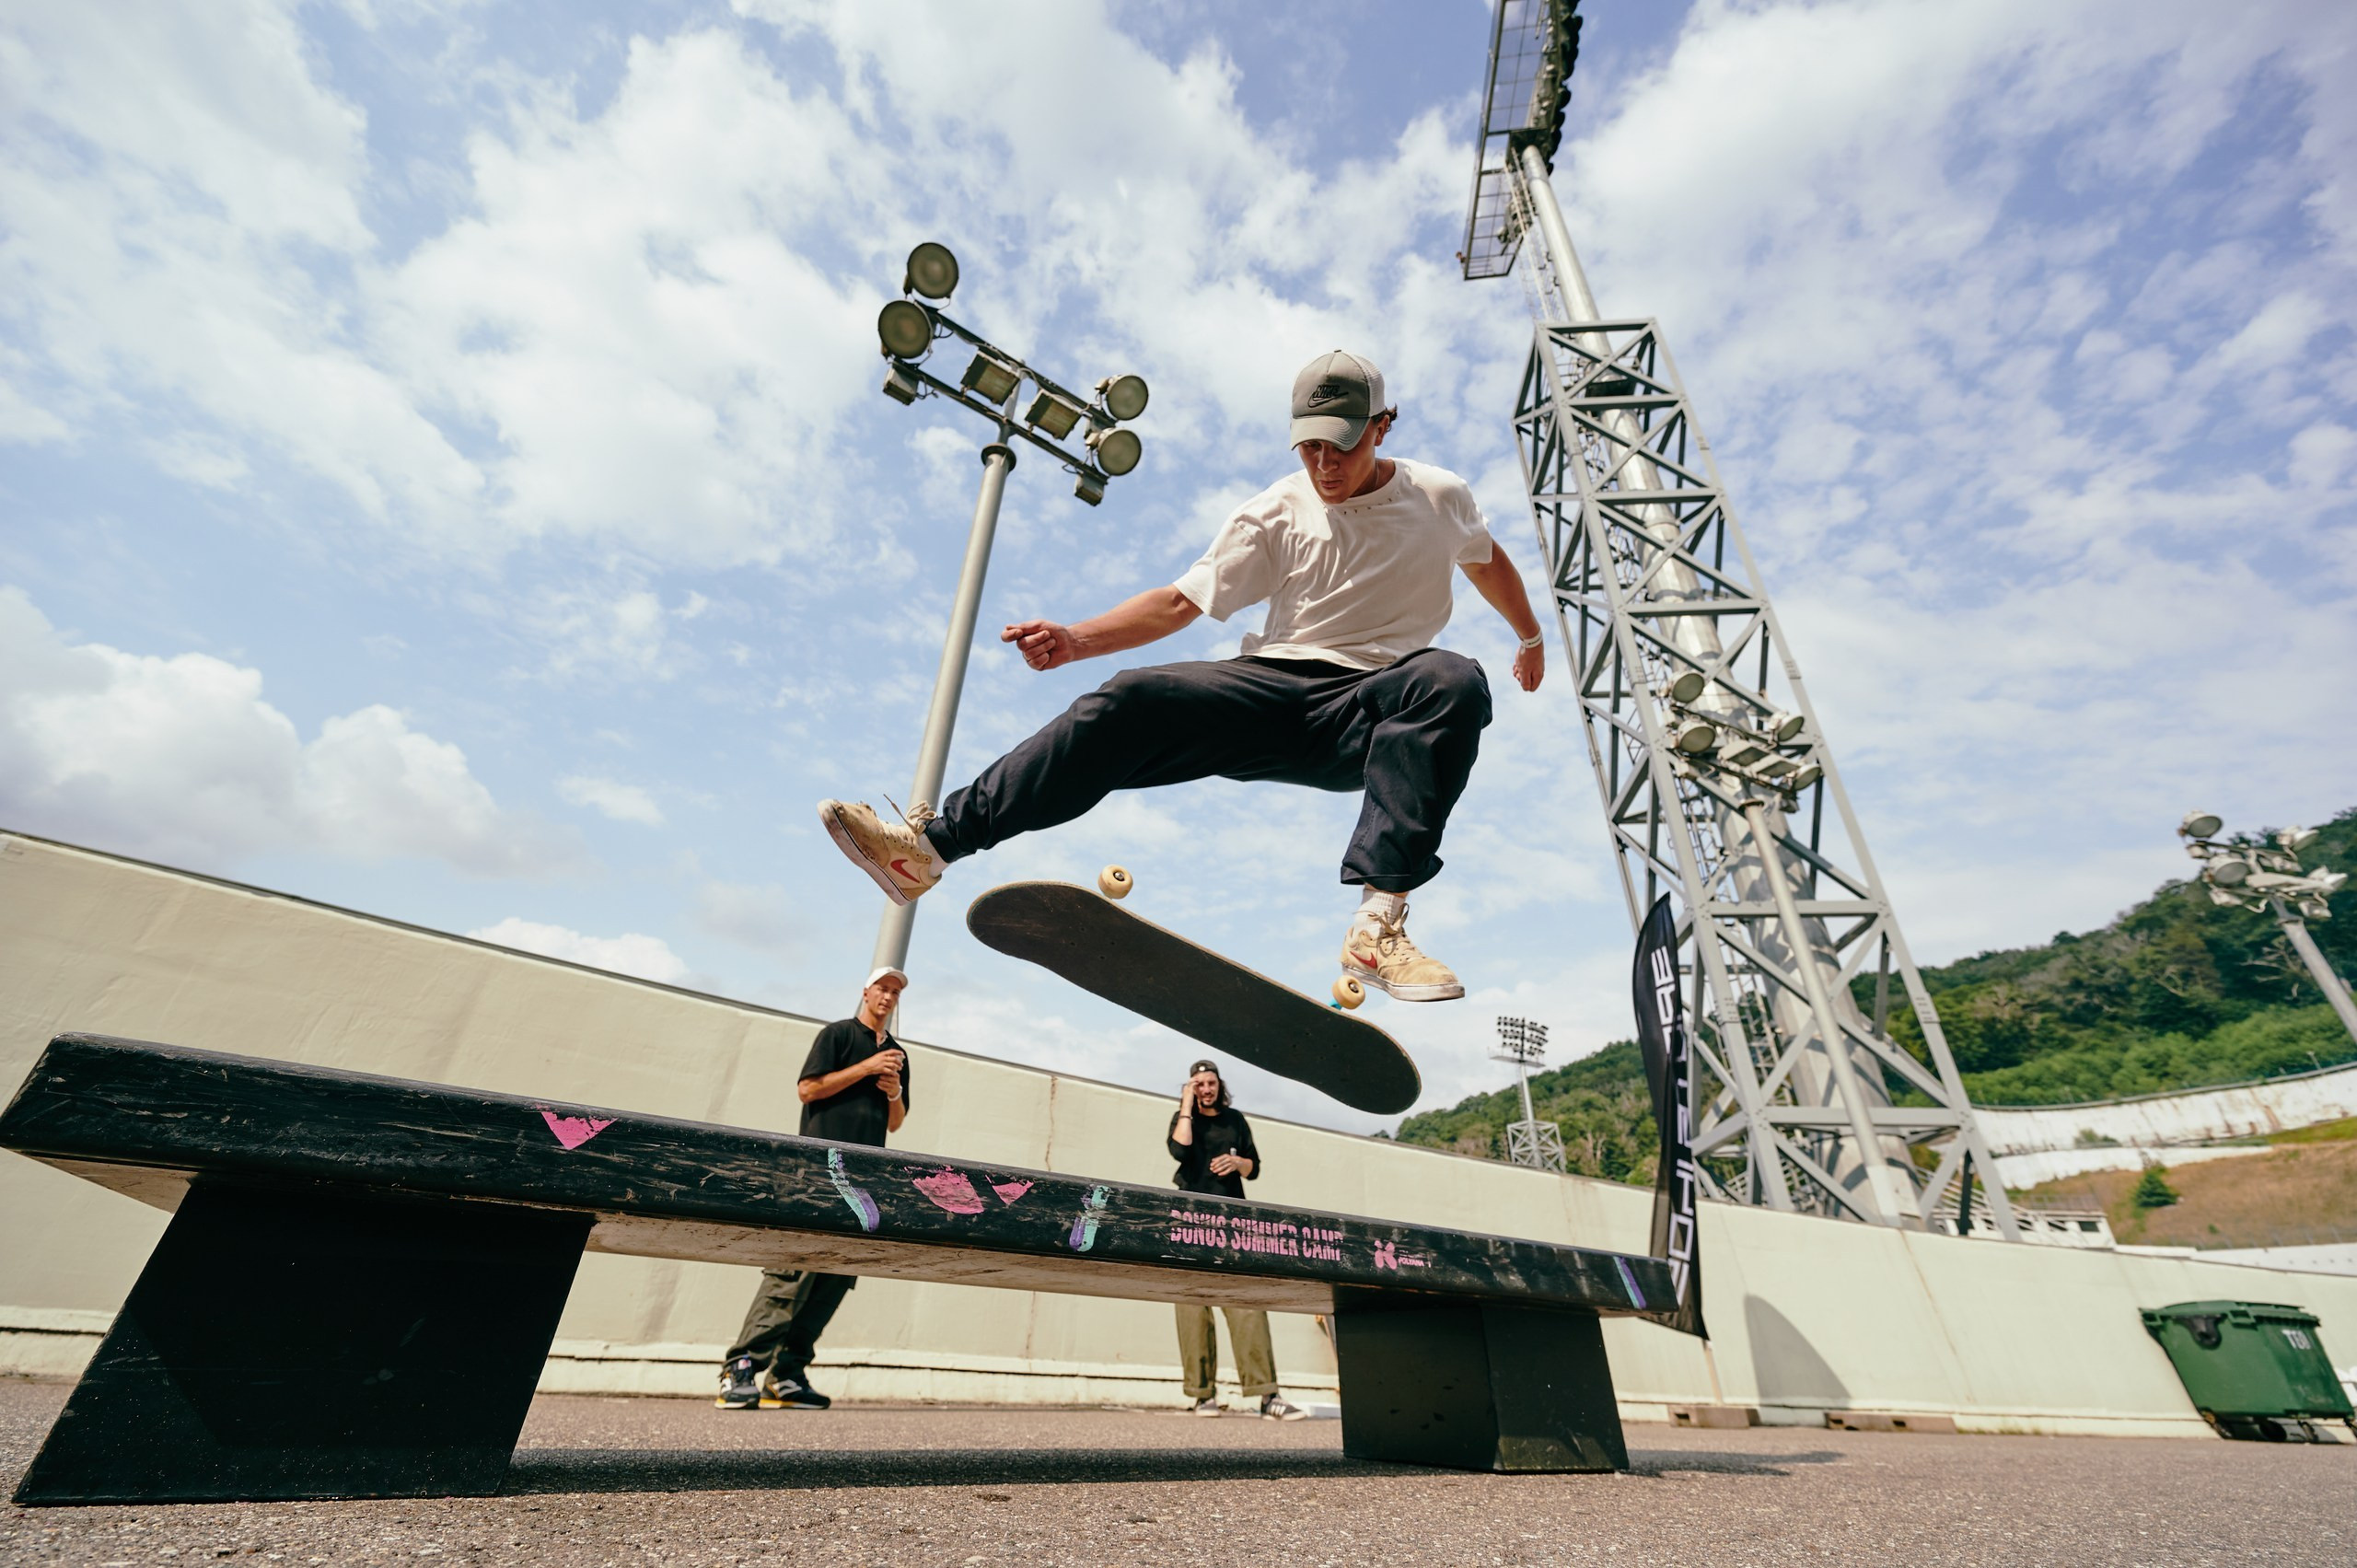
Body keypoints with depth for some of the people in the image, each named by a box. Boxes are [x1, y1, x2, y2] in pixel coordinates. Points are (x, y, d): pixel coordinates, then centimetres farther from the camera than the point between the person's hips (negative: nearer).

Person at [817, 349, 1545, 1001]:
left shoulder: (1441, 498, 9)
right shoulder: (1275, 514, 7)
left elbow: (1489, 560, 30)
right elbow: (1180, 602, 2)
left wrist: (1532, 637, 42)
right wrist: (1076, 638, -12)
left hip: (1366, 717, 0)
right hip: (1272, 692, 1)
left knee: (1452, 682, -34)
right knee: (1132, 701, -25)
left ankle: (1379, 920, -43)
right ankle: (931, 841, -26)